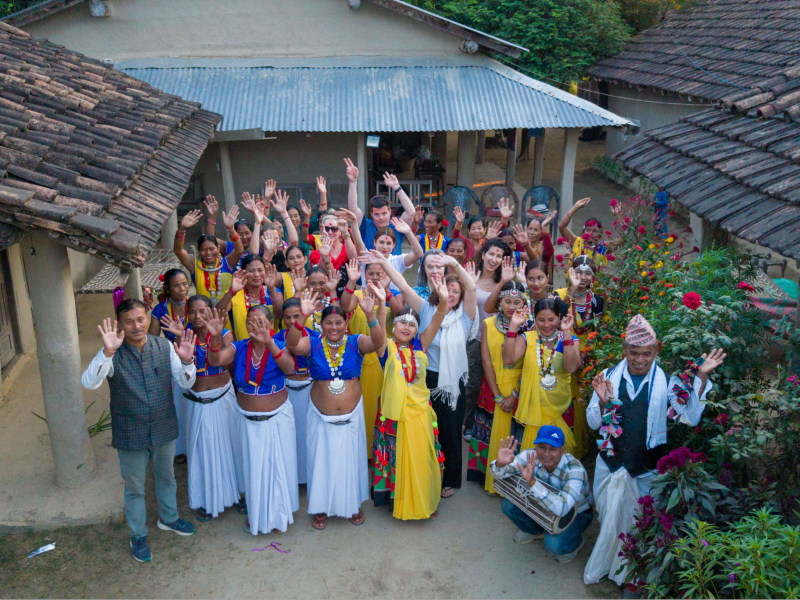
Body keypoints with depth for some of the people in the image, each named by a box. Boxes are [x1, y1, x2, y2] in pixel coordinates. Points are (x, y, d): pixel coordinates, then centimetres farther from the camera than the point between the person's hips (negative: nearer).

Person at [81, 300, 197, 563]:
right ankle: (138, 534, 39)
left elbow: (186, 383, -8)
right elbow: (89, 383, -31)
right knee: (134, 487, 16)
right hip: (131, 435, -3)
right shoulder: (113, 354, -17)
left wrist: (186, 361, -29)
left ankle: (168, 518, 50)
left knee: (166, 477, 25)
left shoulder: (164, 346, -9)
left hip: (164, 429, 3)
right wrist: (107, 352, -45)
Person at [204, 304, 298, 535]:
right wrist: (216, 337, -44)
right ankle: (255, 514, 31)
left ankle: (280, 512, 31)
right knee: (253, 467, 11)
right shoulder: (238, 348, -7)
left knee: (279, 466, 10)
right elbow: (215, 361, -24)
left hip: (278, 417, -1)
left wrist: (269, 344, -50)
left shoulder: (278, 347, -12)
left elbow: (289, 368, -34)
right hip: (249, 419, 1)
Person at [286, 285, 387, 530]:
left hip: (352, 415, 1)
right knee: (321, 461, 13)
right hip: (321, 417, 0)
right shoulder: (313, 343, -8)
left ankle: (353, 504, 37)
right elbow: (292, 345, -29)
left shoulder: (356, 343, -8)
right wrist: (303, 317, -46)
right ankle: (321, 507, 33)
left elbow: (378, 342, -28)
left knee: (351, 460, 15)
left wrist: (371, 314, -46)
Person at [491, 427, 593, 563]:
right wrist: (501, 464, -50)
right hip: (547, 505, 5)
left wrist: (532, 482, -60)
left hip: (577, 514, -5)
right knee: (508, 505, -13)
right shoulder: (532, 456, -23)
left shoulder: (574, 470, -36)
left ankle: (576, 542, 7)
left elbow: (561, 509, -50)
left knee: (553, 543, -30)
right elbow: (500, 473, -25)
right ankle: (536, 531, 18)